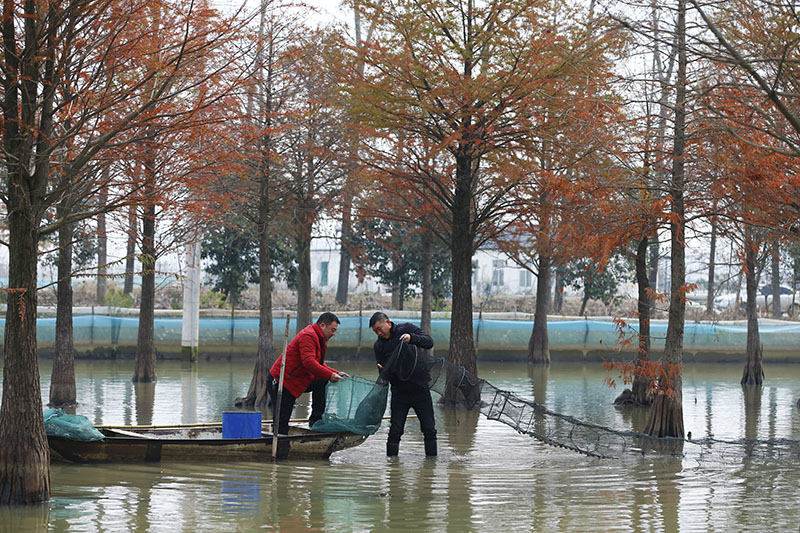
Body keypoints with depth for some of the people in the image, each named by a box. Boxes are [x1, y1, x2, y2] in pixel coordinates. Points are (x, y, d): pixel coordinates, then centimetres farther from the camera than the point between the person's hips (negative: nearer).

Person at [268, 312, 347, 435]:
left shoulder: (320, 339, 15)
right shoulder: (308, 336, -18)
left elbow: (319, 365, 20)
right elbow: (308, 362, -29)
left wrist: (336, 374, 6)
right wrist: (329, 375, -26)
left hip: (296, 381, 10)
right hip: (280, 382, -10)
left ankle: (315, 419, 4)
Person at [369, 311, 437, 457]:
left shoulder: (407, 328, 0)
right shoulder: (379, 345, 3)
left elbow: (429, 342, -7)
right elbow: (384, 372, 1)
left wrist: (411, 338, -23)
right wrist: (383, 370, -23)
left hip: (420, 388, -1)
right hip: (399, 392, 1)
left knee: (429, 429, 1)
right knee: (395, 431, -4)